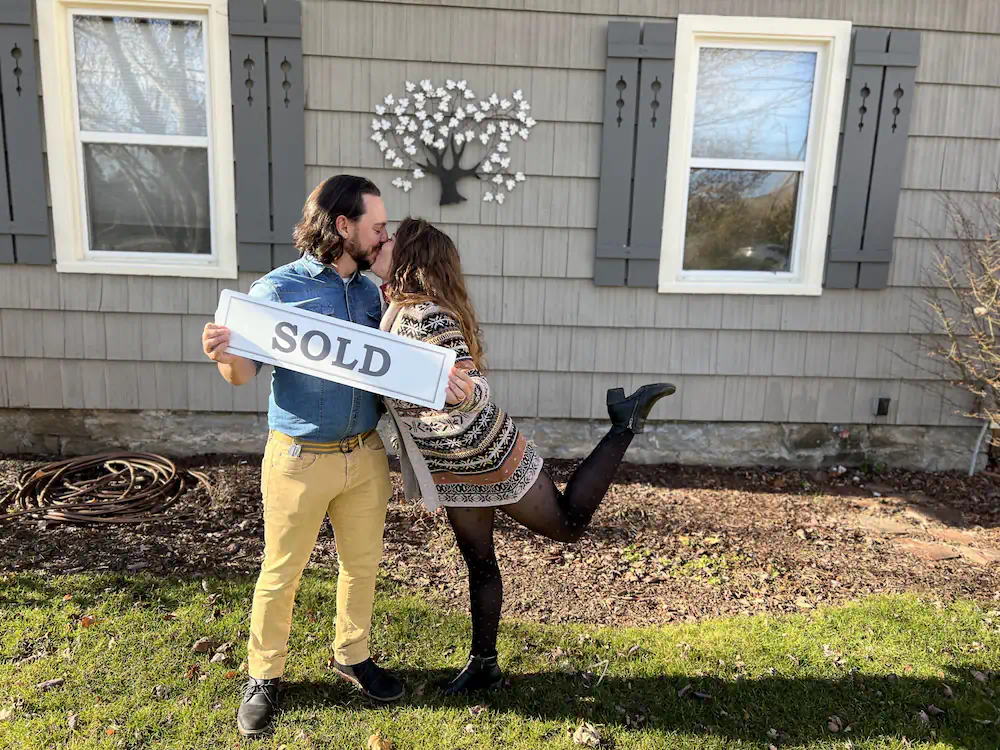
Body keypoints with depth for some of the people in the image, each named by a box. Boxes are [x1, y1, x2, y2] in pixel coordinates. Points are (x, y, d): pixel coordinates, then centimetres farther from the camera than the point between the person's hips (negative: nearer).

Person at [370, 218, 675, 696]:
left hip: (488, 457, -8)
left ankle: (626, 423, 17)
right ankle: (484, 665, 34)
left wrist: (459, 392, -52)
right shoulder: (395, 311, 3)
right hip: (454, 469, 8)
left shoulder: (425, 316, -25)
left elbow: (476, 392, -32)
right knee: (478, 562, 18)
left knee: (569, 523, 11)